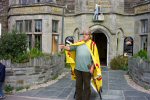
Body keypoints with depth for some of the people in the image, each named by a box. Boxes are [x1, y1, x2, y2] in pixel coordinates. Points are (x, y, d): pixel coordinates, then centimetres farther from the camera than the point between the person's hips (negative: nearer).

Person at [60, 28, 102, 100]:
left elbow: (94, 58, -3)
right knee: (78, 85, 13)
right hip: (78, 68, 4)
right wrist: (64, 47, -20)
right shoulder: (79, 43, 10)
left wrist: (92, 67, -9)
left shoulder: (92, 44, -1)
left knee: (86, 86, 7)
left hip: (87, 69, -4)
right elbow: (70, 47, 1)